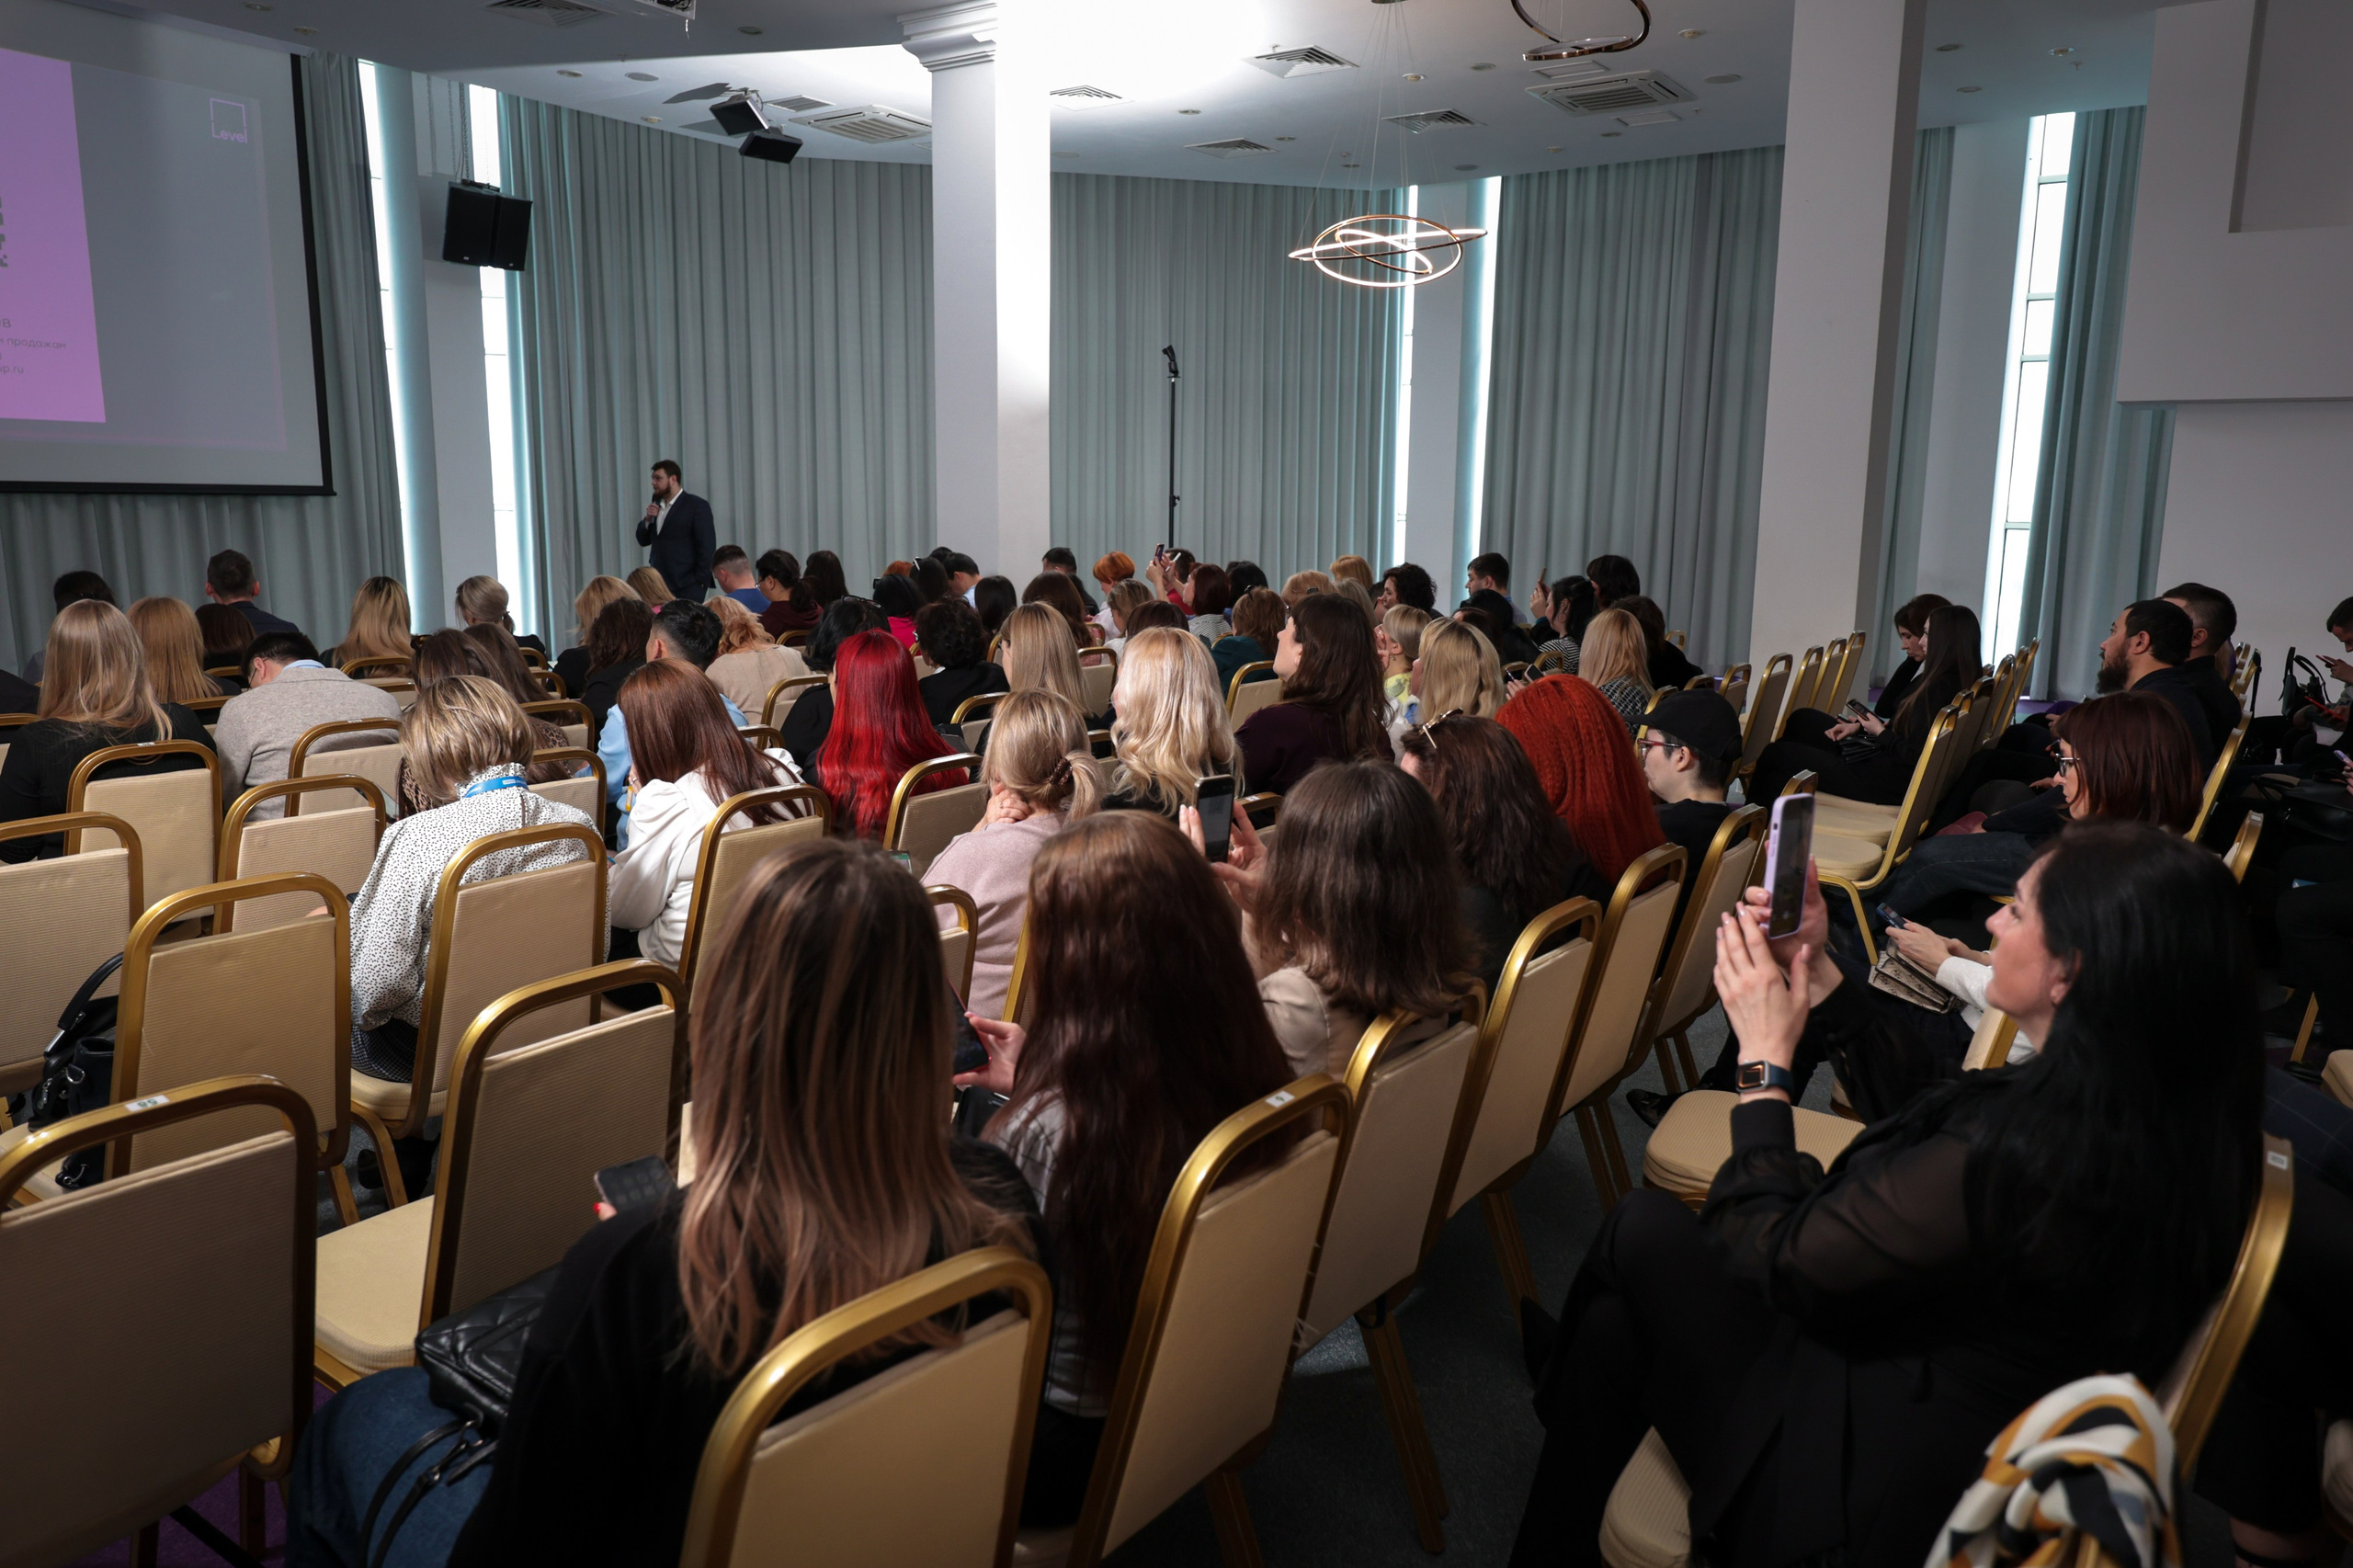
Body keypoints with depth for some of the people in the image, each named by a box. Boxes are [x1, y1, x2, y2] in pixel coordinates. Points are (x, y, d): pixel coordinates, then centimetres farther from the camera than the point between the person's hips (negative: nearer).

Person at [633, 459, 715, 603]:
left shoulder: (697, 505, -5)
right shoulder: (655, 505, 16)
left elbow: (707, 546, -10)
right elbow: (643, 541, 18)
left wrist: (701, 581, -14)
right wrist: (648, 519, -1)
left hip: (687, 585, -6)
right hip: (660, 583, 6)